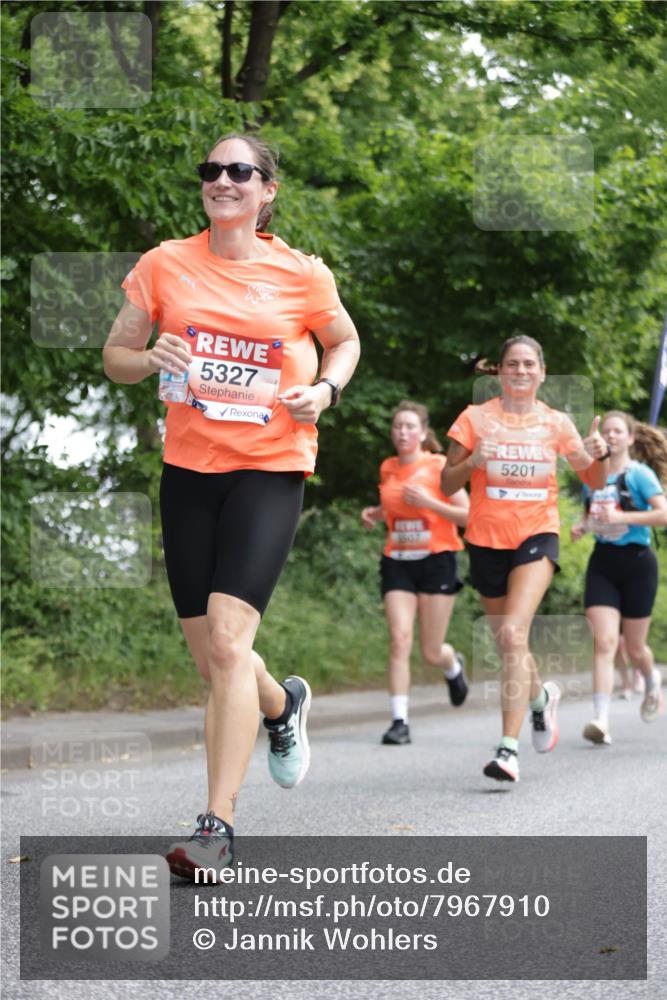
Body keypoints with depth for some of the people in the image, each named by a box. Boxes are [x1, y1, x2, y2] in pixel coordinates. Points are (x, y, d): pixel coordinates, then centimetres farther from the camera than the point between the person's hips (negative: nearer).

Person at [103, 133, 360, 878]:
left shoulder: (302, 275, 0)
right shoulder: (166, 264, 3)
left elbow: (345, 342, 18)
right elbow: (115, 357, 10)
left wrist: (324, 389, -3)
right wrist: (153, 358, -12)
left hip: (271, 468, -3)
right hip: (188, 467, 3)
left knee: (227, 640, -19)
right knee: (211, 659, 8)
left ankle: (216, 826, -17)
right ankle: (282, 705, 44)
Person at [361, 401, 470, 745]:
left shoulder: (440, 466, -6)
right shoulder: (387, 468, 8)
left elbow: (467, 516, -7)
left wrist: (429, 502, -19)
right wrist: (375, 514, 5)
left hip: (436, 561, -3)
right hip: (397, 562, 3)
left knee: (431, 653, 2)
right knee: (399, 639, -14)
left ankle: (453, 666, 39)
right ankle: (399, 720, -12)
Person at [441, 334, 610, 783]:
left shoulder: (556, 423, 2)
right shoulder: (476, 418, 0)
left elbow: (594, 480, 11)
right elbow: (447, 485, 0)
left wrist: (600, 454, -11)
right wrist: (472, 462, -20)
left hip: (537, 536, -2)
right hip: (487, 540, 2)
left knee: (513, 633, -22)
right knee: (508, 644, 12)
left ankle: (509, 748, -24)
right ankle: (541, 697, 47)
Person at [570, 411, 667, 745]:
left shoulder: (639, 474, -8)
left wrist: (621, 517, -25)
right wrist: (582, 527, 2)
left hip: (636, 561, -3)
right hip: (602, 563, 3)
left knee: (634, 647, 8)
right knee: (604, 641, -13)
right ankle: (601, 720, -19)